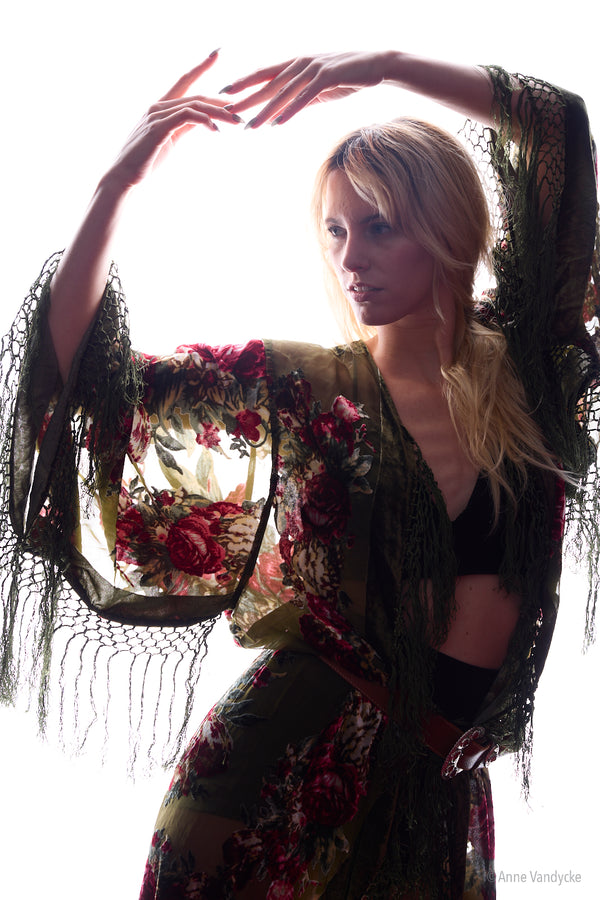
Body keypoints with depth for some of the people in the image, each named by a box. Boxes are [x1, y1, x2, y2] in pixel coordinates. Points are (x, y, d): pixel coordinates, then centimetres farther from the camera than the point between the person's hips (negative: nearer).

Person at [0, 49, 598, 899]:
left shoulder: (521, 367, -1)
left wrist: (386, 65, -6)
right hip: (287, 771, -1)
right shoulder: (304, 389, -4)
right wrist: (119, 183, -11)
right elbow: (88, 373, -6)